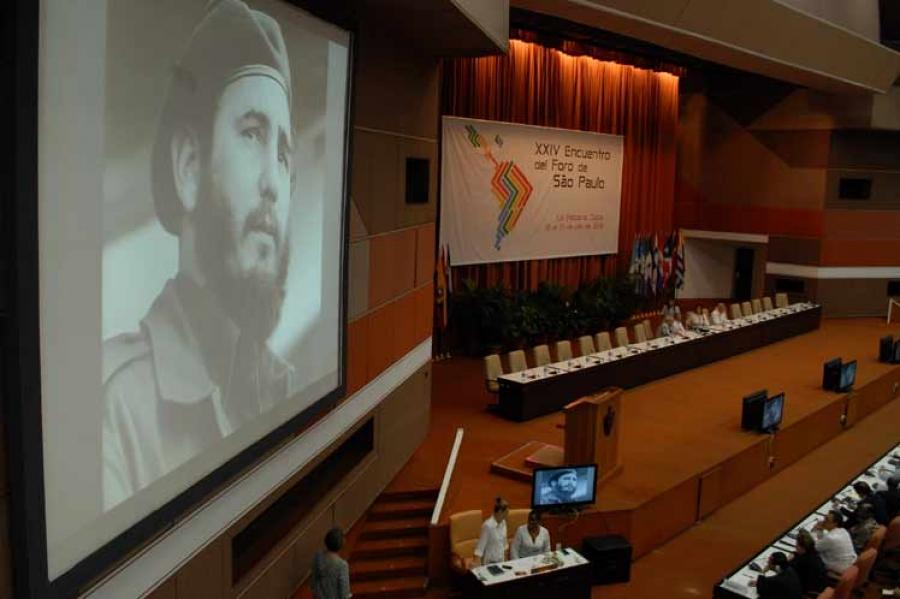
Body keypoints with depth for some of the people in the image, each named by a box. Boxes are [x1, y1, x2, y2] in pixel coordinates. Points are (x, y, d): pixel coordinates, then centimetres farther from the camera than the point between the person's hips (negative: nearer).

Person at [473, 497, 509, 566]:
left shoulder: (503, 522, -1)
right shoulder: (488, 525, -22)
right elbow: (480, 547, -20)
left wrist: (505, 558, 17)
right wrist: (476, 562, -28)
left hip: (501, 561, 6)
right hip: (490, 562, -6)